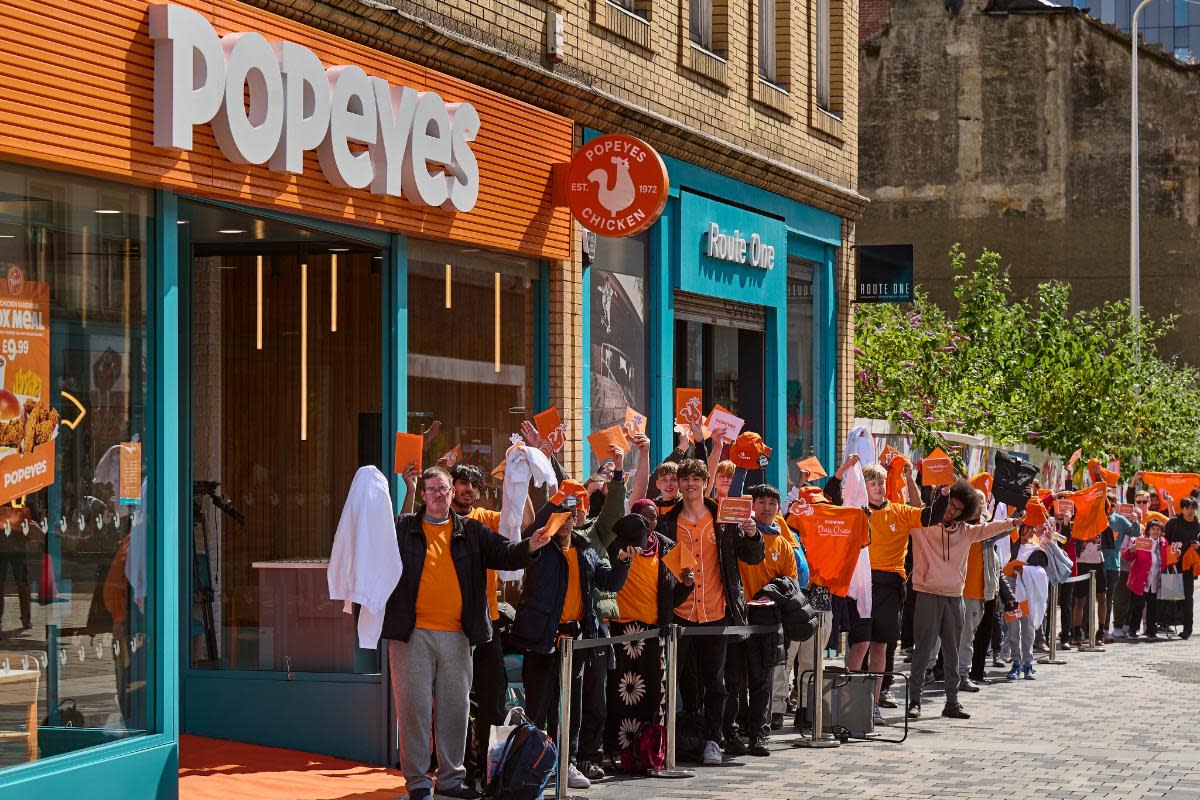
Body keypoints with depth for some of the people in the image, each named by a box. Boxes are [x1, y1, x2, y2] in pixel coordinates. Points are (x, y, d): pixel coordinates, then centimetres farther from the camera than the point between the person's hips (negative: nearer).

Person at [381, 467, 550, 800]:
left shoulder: (472, 532, 11)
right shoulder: (402, 528, 5)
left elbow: (503, 553, 3)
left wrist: (530, 547, -16)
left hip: (456, 635, 3)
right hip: (413, 634, -3)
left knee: (455, 707, 10)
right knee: (414, 707, -2)